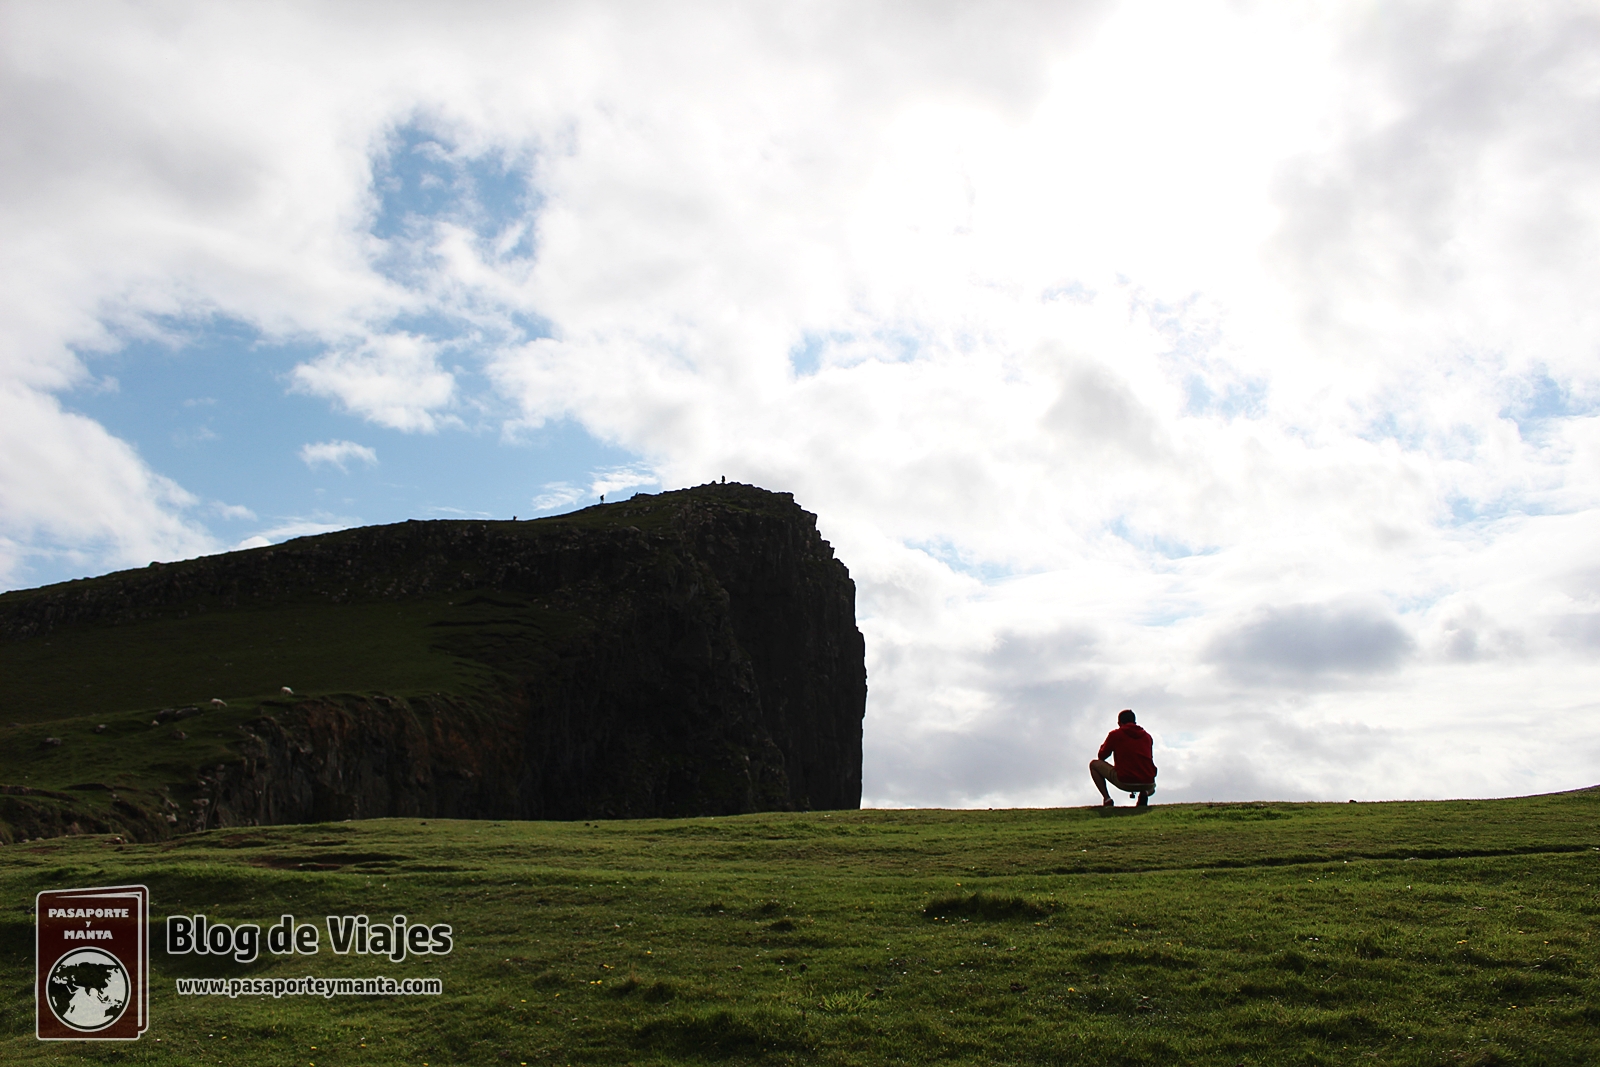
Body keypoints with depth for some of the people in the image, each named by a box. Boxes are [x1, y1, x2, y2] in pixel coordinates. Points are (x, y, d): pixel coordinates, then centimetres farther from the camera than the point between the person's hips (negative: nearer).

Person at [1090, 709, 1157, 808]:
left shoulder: (1115, 734, 6)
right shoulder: (1147, 736, 16)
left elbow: (1102, 756, 18)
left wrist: (1103, 746, 39)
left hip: (1125, 782, -3)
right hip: (1147, 784, 3)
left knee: (1094, 764, 19)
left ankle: (1107, 799, 5)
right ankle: (1144, 793, 5)